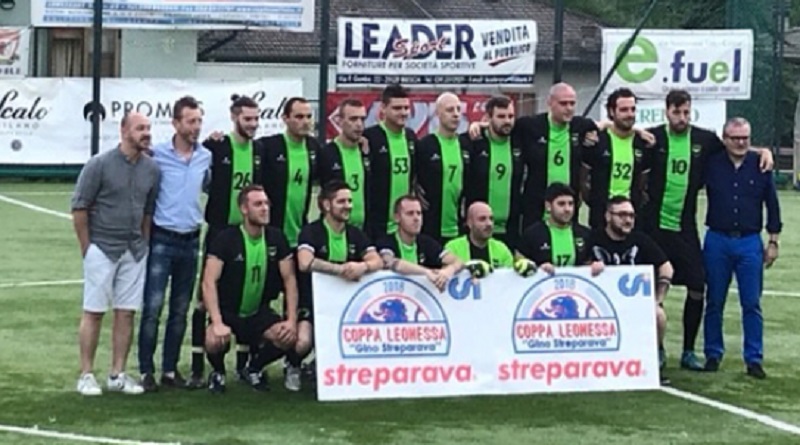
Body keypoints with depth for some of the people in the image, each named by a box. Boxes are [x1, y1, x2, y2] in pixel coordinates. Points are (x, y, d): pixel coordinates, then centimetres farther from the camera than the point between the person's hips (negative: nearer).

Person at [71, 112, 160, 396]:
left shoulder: (151, 169, 4)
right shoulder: (100, 165, -9)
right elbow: (79, 207, -6)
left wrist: (144, 243, 10)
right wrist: (86, 247, -4)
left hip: (135, 252, 5)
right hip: (102, 250, -4)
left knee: (126, 313, 6)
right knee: (94, 312, 0)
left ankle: (117, 375, 13)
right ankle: (86, 375, 5)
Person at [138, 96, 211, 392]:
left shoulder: (206, 157, 5)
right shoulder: (157, 155, -7)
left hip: (191, 241, 4)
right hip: (162, 239, -4)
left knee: (180, 310, 9)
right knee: (153, 307, -6)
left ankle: (170, 369, 16)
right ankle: (146, 371, 0)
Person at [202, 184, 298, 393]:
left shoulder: (276, 238, -1)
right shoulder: (226, 239, -13)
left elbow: (289, 279, 0)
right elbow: (209, 282, -20)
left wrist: (292, 320, -12)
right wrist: (217, 323, -32)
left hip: (259, 313, 3)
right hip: (227, 312, -3)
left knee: (288, 337, -24)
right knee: (215, 340, -35)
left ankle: (255, 368, 9)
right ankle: (218, 372, 4)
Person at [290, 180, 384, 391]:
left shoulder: (355, 234, 9)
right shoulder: (311, 232, -9)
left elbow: (378, 261, -4)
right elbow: (305, 263, -28)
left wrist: (363, 266, -27)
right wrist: (341, 269, -33)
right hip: (312, 301, -6)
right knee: (302, 342, -31)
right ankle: (293, 367, 8)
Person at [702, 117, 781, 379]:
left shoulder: (760, 166, 1)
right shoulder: (712, 165, 1)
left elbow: (772, 205, 6)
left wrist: (773, 241, 5)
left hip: (750, 242, 0)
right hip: (717, 241, 1)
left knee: (752, 304, 0)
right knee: (714, 303, 7)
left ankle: (754, 359, 5)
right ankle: (713, 355, 18)